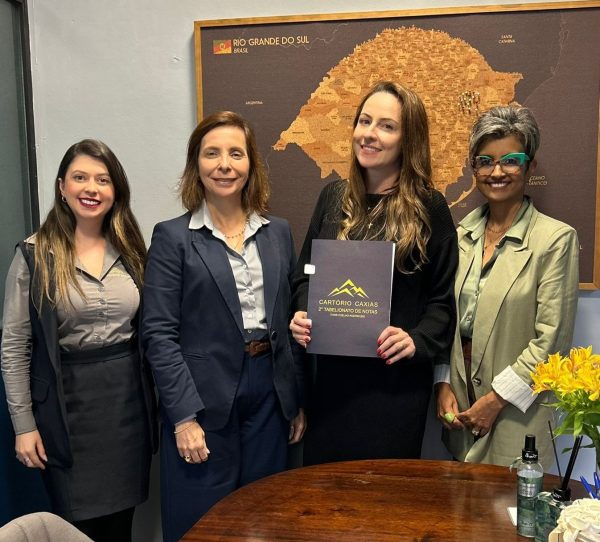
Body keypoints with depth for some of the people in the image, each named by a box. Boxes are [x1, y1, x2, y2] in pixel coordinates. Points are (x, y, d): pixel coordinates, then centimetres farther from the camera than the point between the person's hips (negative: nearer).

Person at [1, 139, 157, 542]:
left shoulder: (130, 250, 4)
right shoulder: (34, 256, -6)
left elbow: (146, 330, 9)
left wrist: (155, 400, 6)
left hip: (129, 397, 3)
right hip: (68, 403, -3)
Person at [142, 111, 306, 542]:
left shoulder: (278, 233, 7)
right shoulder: (173, 237, -5)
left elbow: (291, 320, 10)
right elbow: (159, 333, -9)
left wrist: (299, 401, 8)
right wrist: (184, 416, -13)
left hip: (270, 395, 4)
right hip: (204, 400, -3)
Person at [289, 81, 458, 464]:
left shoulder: (429, 207, -6)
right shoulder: (333, 197, 6)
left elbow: (443, 299, -2)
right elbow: (305, 274, 12)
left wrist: (417, 341, -18)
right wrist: (303, 315, -6)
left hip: (396, 381, -3)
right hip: (332, 376, 4)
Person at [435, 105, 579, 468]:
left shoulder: (556, 238, -10)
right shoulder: (461, 234, 5)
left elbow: (550, 340, -13)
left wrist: (496, 400, -13)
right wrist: (443, 385, -2)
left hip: (516, 413, -4)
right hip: (459, 404, 5)